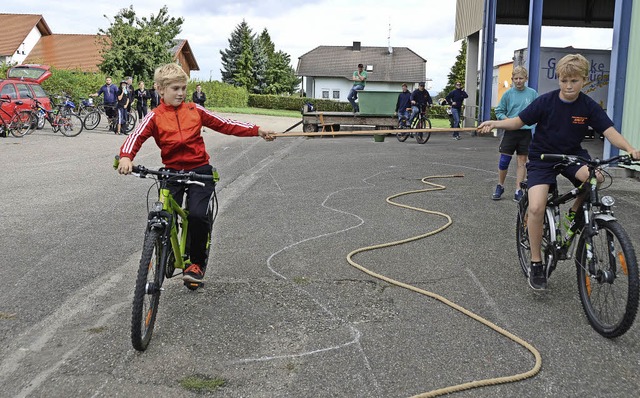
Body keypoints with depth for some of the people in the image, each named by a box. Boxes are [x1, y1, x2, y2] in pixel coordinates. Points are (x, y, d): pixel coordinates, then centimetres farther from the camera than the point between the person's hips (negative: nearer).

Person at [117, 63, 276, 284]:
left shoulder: (194, 110, 5)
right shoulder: (155, 116, 0)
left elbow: (224, 124, 7)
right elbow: (136, 136, -14)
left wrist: (257, 131, 4)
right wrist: (126, 157, -36)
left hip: (200, 170, 0)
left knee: (197, 215, -19)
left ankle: (197, 263, 1)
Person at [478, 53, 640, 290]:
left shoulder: (589, 106, -7)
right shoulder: (546, 101, -11)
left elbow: (609, 131, -13)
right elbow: (519, 121, -6)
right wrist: (495, 123, -23)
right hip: (542, 157, -2)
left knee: (594, 177, -33)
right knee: (536, 208, -21)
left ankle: (575, 213, 0)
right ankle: (536, 264, -4)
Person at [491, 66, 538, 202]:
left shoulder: (532, 93, 0)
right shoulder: (508, 94, 0)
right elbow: (499, 111, 6)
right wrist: (506, 119, -11)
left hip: (526, 131, 0)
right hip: (510, 131, 0)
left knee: (522, 160, 6)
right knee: (504, 160, 0)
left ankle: (518, 191, 12)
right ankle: (500, 187, 19)